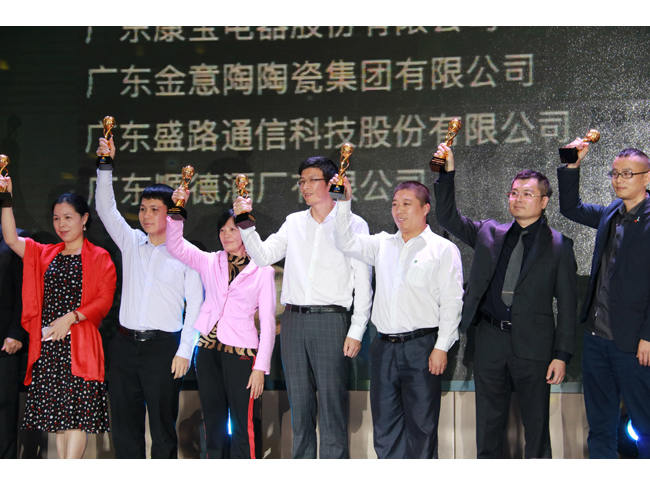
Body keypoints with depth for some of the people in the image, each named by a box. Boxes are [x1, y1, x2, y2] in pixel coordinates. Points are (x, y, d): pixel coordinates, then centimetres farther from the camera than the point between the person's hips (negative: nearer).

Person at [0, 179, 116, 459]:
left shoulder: (99, 258, 4)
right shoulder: (45, 254, 16)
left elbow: (105, 301, -5)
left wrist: (71, 317, -16)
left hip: (79, 344, -4)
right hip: (47, 344, 5)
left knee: (76, 411, -9)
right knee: (56, 412, 5)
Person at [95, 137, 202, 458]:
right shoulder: (131, 243, 11)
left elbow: (195, 305, -2)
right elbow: (106, 209, 5)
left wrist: (184, 351, -8)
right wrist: (106, 166, -6)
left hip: (163, 347, -4)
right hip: (125, 344, 4)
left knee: (163, 426, 0)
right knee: (124, 424, 7)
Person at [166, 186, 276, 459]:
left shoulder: (262, 270, 0)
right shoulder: (210, 262, 9)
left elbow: (267, 321, -2)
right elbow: (175, 247, -4)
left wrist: (261, 367, -7)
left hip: (241, 352, -4)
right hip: (208, 349, 4)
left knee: (245, 427, -4)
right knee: (213, 424, 11)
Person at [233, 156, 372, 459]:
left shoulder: (353, 224, 1)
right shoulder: (294, 223, 14)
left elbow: (363, 283, -1)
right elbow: (263, 257, 10)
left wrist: (356, 331, -7)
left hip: (331, 320, -4)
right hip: (293, 320, 5)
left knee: (332, 403, -4)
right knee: (299, 403, 10)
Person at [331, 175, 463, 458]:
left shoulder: (443, 249, 0)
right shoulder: (383, 244, 15)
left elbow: (452, 302, -5)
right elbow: (347, 243, 5)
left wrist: (441, 347, -11)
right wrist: (344, 203, -6)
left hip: (421, 347, -5)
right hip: (384, 347, 5)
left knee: (420, 425, 0)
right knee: (385, 425, 8)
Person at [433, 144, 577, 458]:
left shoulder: (559, 245, -1)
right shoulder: (489, 233, 10)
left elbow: (567, 305, -2)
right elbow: (447, 217, 10)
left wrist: (562, 355, -7)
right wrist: (447, 173, -3)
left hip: (533, 346, -3)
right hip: (490, 341, 3)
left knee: (536, 425, 6)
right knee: (488, 424, 12)